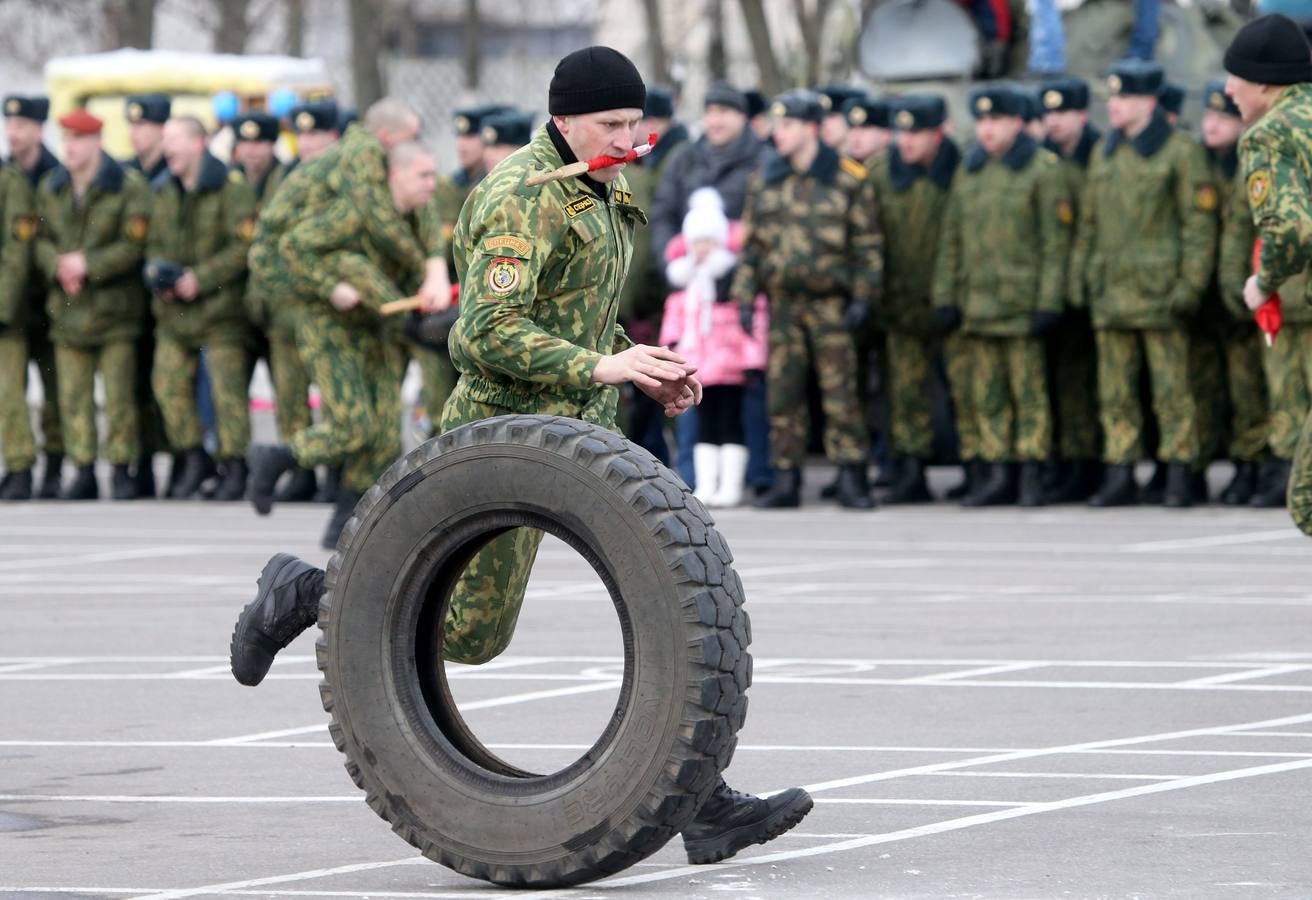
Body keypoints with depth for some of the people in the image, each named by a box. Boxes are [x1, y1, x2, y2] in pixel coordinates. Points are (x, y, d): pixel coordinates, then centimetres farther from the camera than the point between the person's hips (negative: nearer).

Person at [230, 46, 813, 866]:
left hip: (583, 430, 8)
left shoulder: (595, 193, 13)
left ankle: (705, 806, -7)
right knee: (471, 635, -1)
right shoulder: (523, 199, -17)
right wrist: (604, 367, -29)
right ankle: (304, 593, 22)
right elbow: (487, 335, -24)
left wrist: (651, 373, 9)